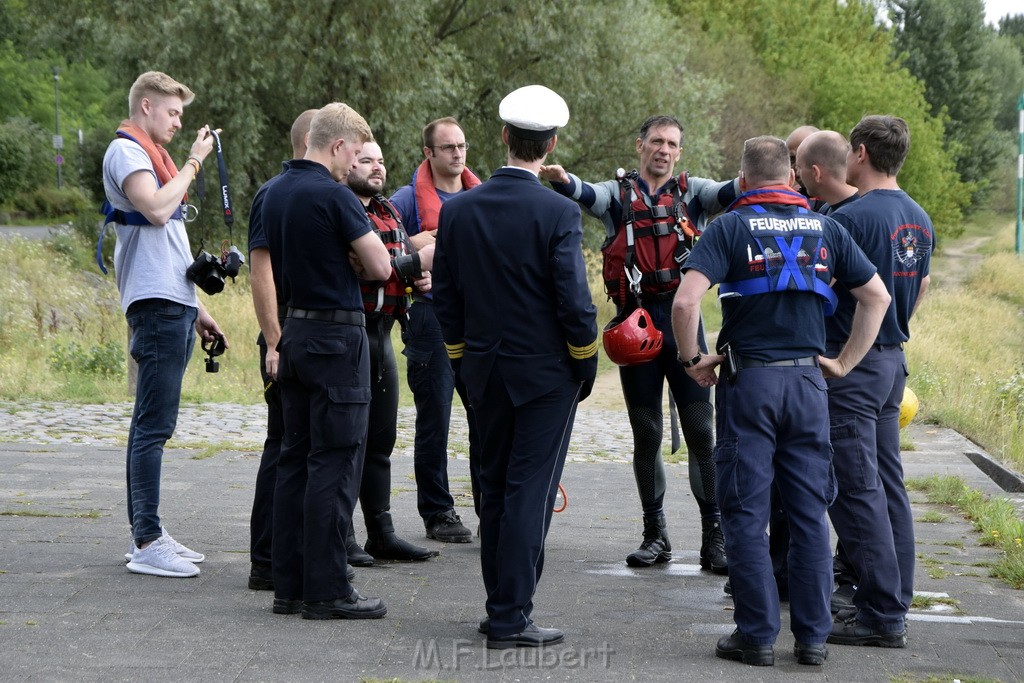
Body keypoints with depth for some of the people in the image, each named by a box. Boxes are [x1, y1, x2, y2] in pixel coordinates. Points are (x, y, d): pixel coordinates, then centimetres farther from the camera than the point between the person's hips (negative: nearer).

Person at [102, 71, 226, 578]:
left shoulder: (151, 155, 24)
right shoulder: (126, 151, -5)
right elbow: (155, 209, -22)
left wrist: (196, 307, 23)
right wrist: (194, 162, -11)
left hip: (174, 305, 10)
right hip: (157, 305, -10)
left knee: (152, 423, 11)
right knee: (154, 425, -11)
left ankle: (146, 534, 15)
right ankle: (147, 543, -12)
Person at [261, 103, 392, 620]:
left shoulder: (276, 192, 10)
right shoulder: (333, 195, -15)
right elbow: (380, 268, -12)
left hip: (294, 330, 9)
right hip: (337, 333, -9)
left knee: (296, 457, 11)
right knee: (335, 463, -5)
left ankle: (290, 585, 13)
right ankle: (326, 590, -4)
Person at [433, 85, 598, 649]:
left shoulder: (458, 209, -1)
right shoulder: (558, 214, -15)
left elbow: (444, 296, 5)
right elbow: (574, 301, -15)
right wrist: (587, 364, 0)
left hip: (485, 370, 5)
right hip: (546, 370, -5)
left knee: (496, 489, 15)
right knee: (530, 491, -2)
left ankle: (500, 606, 21)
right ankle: (511, 619, -2)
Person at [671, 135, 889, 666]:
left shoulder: (730, 227, -4)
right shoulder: (824, 228, 8)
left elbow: (686, 300, -17)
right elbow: (877, 296, 10)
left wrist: (692, 359, -3)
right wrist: (845, 362, 12)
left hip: (748, 381, -3)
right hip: (808, 381, 3)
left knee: (746, 513, 4)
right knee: (810, 513, 8)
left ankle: (757, 635, 5)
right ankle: (812, 636, 10)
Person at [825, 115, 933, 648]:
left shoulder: (851, 218, -17)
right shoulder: (920, 219, 11)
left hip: (851, 364, -9)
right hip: (893, 361, 9)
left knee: (857, 489, -6)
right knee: (887, 485, 12)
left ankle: (882, 614, -5)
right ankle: (893, 601, 17)